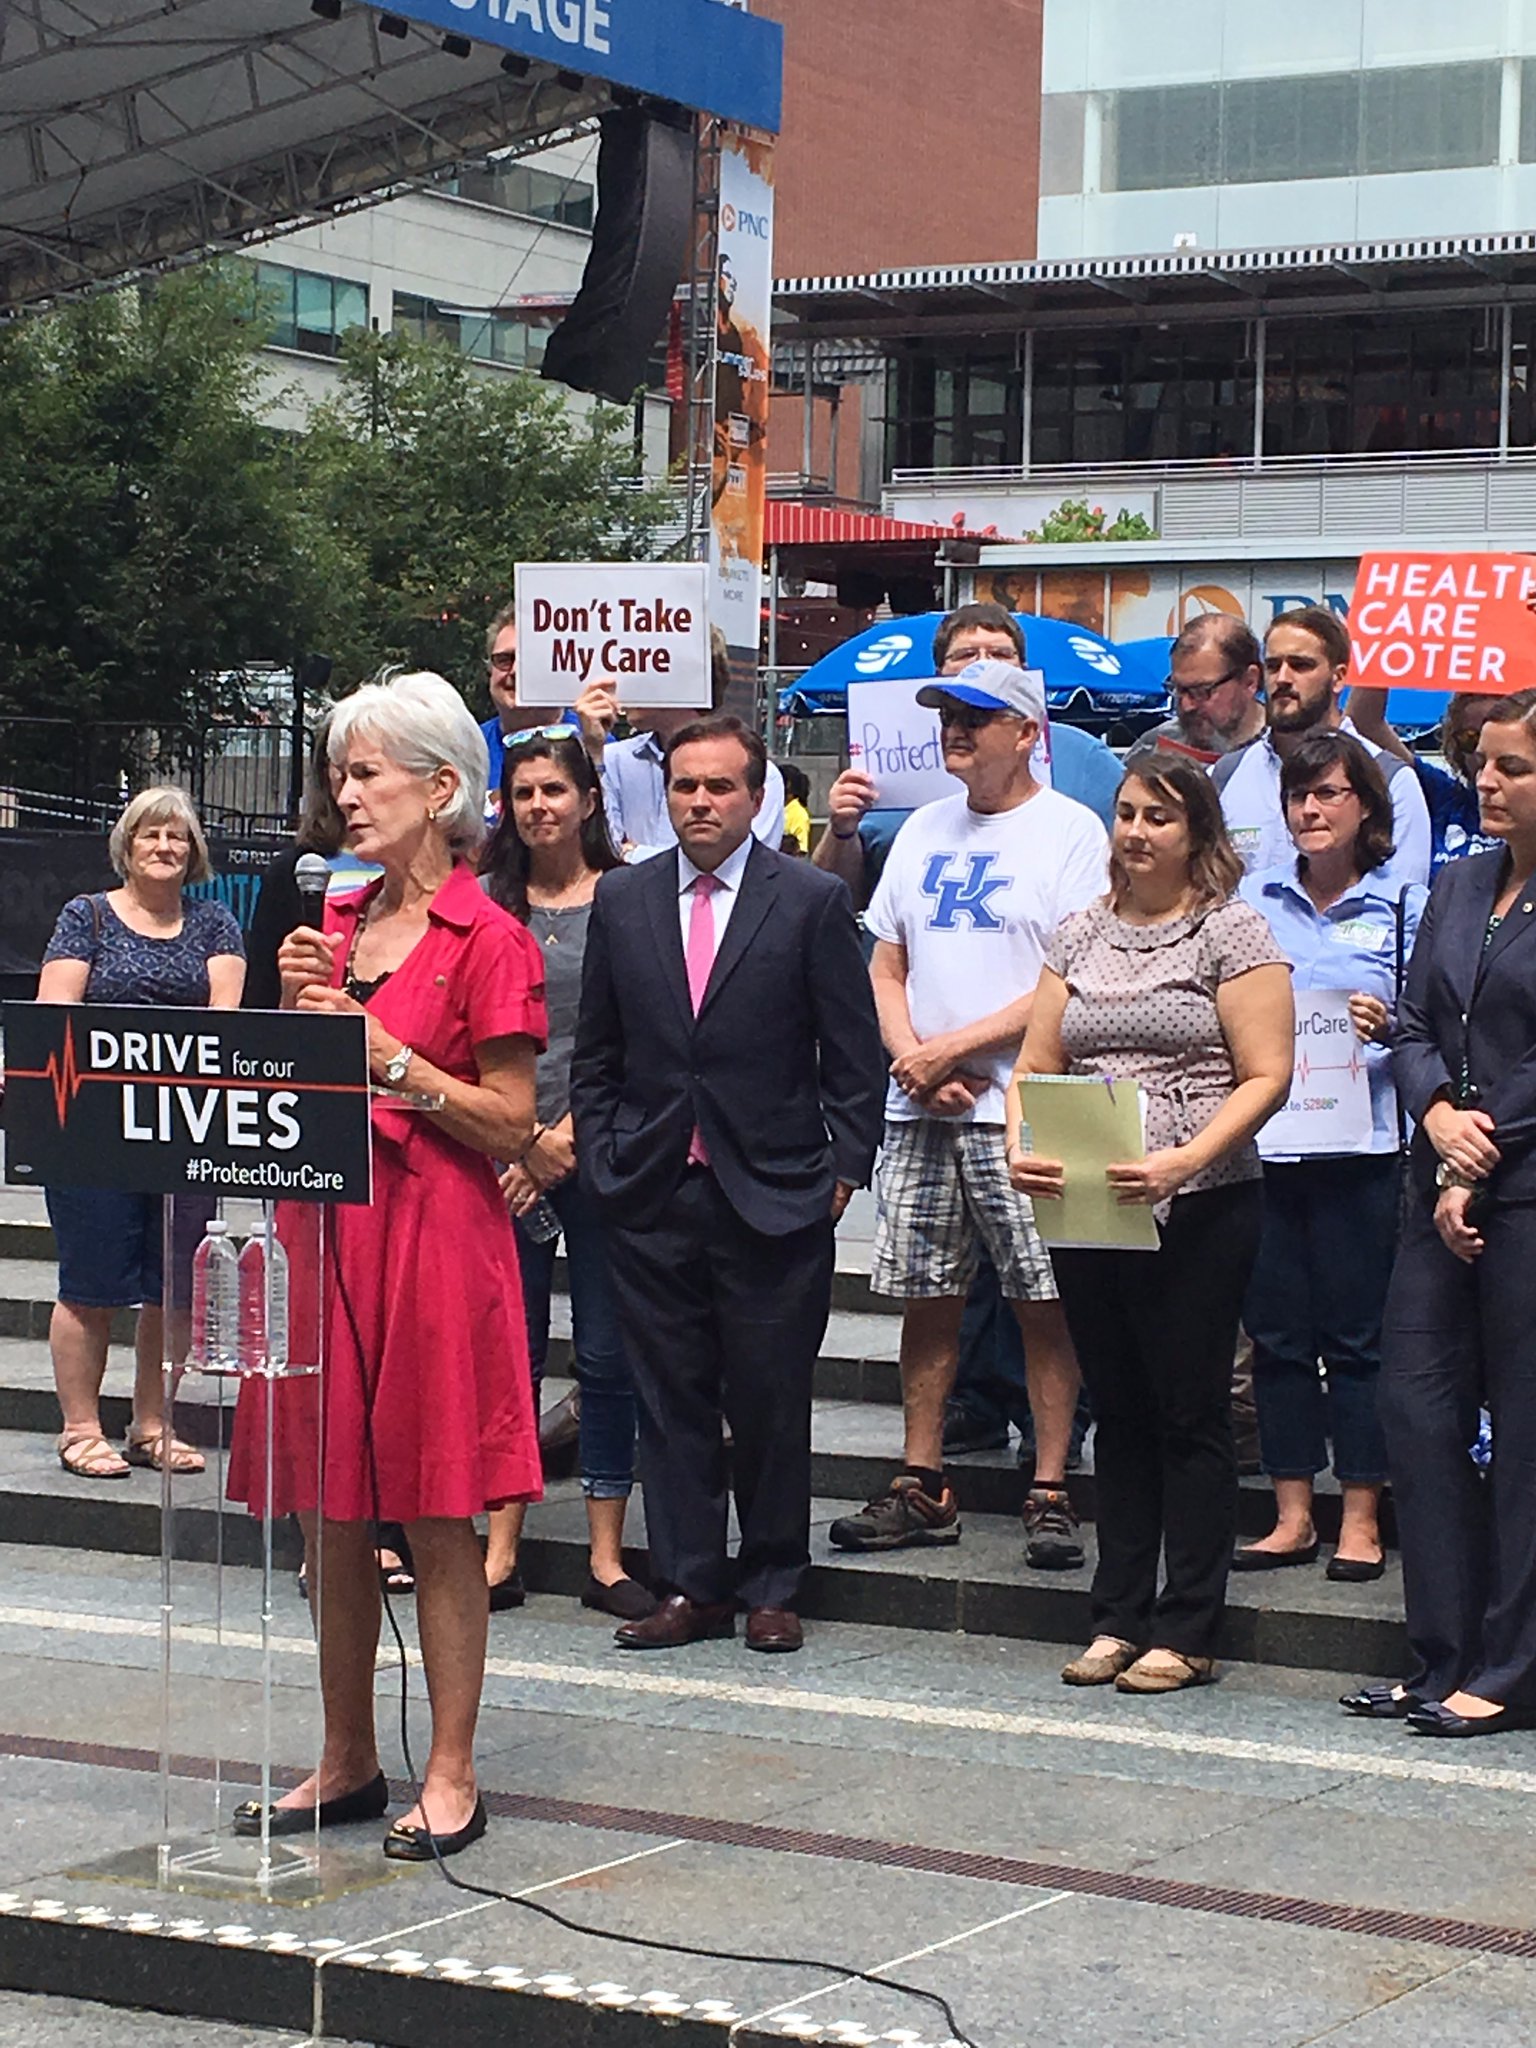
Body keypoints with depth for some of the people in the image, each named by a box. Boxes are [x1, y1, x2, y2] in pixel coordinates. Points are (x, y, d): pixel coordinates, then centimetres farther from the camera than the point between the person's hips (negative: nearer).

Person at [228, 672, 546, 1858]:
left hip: (435, 1237, -6)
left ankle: (452, 1778, 8)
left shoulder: (488, 940, -7)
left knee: (438, 1518, -1)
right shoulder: (335, 925, 13)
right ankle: (349, 1763, 21)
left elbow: (512, 1125, -9)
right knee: (326, 1516, 10)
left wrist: (390, 1057, -15)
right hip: (325, 1224, 7)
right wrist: (297, 1010, 1)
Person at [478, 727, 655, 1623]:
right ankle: (502, 1550, 10)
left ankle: (607, 1555, 9)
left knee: (609, 1353, 2)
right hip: (507, 1155, 1)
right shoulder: (486, 901, 7)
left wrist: (572, 1135, -8)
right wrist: (525, 1139, -6)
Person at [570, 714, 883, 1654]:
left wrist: (845, 1168, -4)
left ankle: (772, 1586, 16)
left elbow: (855, 1051, 0)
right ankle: (690, 1586, 14)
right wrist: (601, 1157, 6)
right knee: (671, 1399, 6)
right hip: (652, 1193, 3)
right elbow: (597, 1052, 14)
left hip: (774, 1195, -3)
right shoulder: (622, 898, 9)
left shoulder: (812, 899, 0)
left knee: (772, 1401, 3)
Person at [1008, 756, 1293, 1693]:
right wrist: (1021, 1147, -8)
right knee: (1120, 1411, 12)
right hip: (1081, 1205, 5)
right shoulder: (1084, 932, 13)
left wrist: (1184, 1159, -21)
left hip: (1199, 1206, -5)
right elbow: (1036, 1064, 12)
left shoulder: (1232, 930, -2)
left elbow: (1266, 1076, -8)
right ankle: (1119, 1617, 19)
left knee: (1189, 1412, 0)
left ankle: (1187, 1633, 7)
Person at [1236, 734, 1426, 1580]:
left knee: (1356, 1334, 1)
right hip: (1262, 1146, 3)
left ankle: (1361, 1519, 10)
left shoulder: (1403, 906, 1)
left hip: (1360, 1148, -3)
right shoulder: (1253, 901, 9)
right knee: (1276, 1332, 7)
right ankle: (1292, 1516, 16)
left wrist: (1385, 1028, -19)